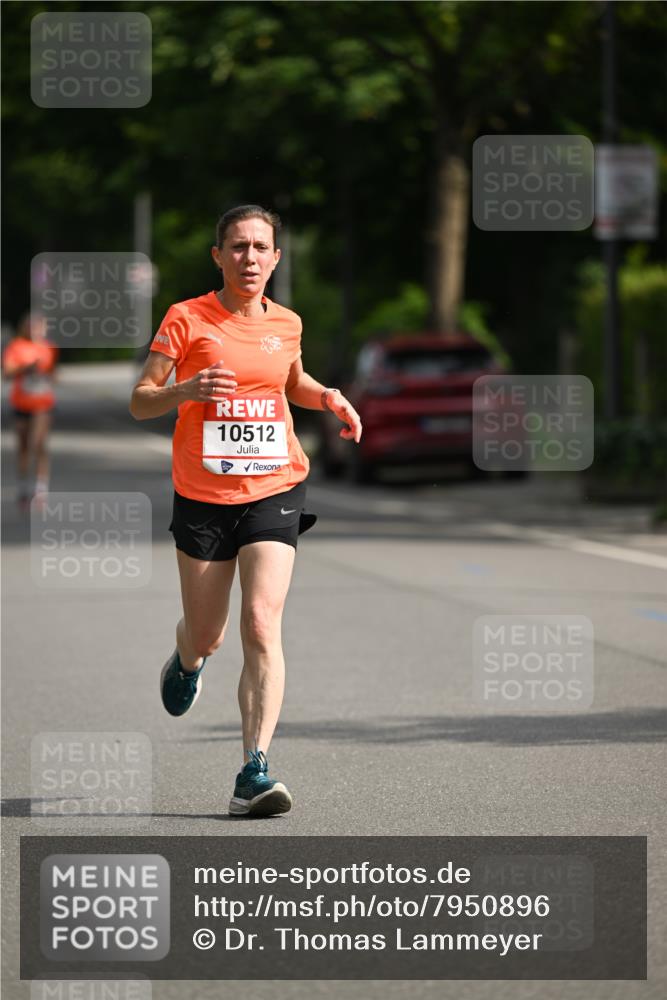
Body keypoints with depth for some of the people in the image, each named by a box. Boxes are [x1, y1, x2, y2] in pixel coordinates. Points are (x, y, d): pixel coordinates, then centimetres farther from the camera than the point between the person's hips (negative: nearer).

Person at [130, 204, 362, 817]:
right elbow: (140, 402, -4)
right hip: (202, 496, -1)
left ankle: (254, 773, -20)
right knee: (206, 634, 11)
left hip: (274, 492, 1)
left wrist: (328, 398, 8)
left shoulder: (286, 324, 8)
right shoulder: (187, 319, -3)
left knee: (262, 627, -16)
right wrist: (185, 391, -24)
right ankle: (188, 659, 51)